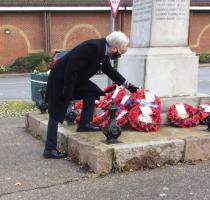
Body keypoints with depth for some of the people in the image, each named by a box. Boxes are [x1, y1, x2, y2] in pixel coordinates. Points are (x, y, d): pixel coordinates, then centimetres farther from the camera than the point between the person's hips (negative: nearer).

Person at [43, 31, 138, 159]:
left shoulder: (103, 50, 0)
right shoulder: (92, 47, -29)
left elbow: (110, 70, 17)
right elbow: (71, 68, -30)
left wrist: (128, 85, 19)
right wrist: (67, 92, -24)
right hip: (61, 79, -9)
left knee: (91, 92, 6)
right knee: (56, 114, -4)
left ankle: (84, 124, 7)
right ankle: (50, 149, 2)